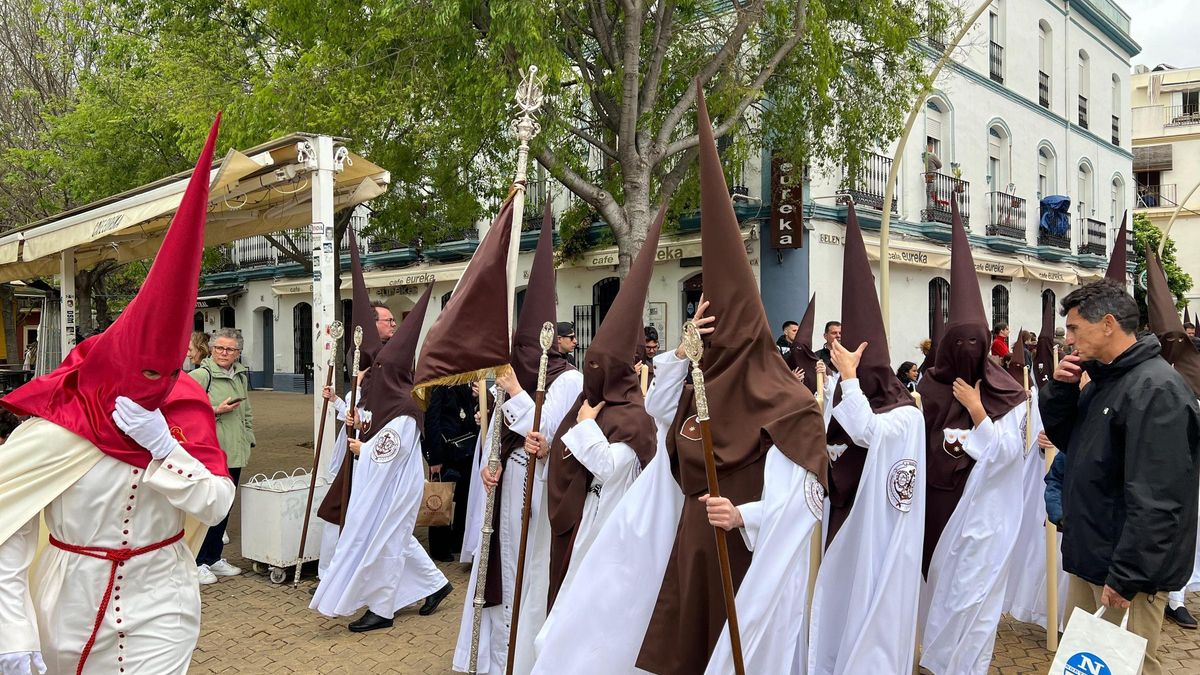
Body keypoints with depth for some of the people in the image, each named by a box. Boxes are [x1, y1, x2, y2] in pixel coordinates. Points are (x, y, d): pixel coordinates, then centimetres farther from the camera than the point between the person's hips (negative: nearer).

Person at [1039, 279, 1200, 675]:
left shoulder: (1155, 389, -20)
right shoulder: (1104, 379, 10)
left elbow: (1155, 497, -25)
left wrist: (1126, 575, -24)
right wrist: (1062, 388, 0)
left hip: (1127, 568, -9)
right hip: (1091, 554, 9)